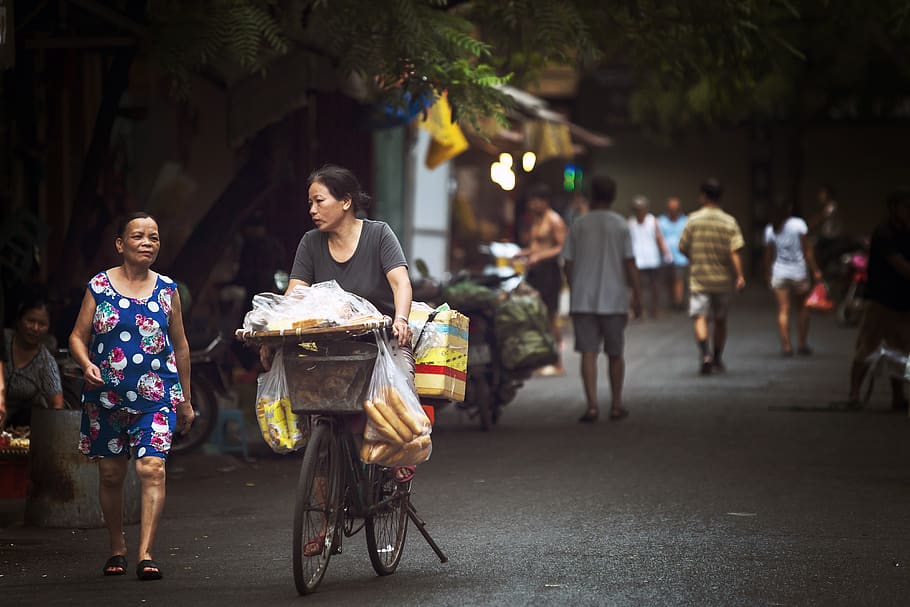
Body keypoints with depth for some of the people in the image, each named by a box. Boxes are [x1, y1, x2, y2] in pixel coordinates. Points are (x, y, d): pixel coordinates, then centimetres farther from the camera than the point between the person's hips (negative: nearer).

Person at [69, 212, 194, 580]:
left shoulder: (167, 290, 6)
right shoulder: (99, 287, 2)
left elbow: (180, 345, 14)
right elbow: (78, 336, 5)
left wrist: (185, 399, 17)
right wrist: (86, 365, -17)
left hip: (157, 396, -1)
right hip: (106, 396, 1)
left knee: (152, 468, -16)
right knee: (110, 474, 9)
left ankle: (146, 554, -19)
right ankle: (117, 548, 27)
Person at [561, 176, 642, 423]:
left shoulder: (579, 225, 2)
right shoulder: (621, 226, -2)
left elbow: (568, 264, 4)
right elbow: (630, 263, -6)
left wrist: (573, 294, 17)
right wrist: (637, 296, 0)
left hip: (582, 300, 0)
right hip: (613, 299, 0)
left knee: (588, 353, -2)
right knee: (615, 354, 12)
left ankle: (592, 405, -15)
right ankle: (616, 405, 20)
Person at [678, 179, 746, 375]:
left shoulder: (694, 220, -5)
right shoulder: (729, 222, -3)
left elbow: (683, 248, 0)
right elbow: (734, 252, -11)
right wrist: (740, 276, -12)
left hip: (699, 278, -2)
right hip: (722, 278, 2)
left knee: (700, 318, -6)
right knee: (720, 320, 16)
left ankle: (705, 355, -27)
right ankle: (718, 359, 26)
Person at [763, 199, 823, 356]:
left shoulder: (770, 230, 1)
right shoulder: (798, 224, -5)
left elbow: (768, 255, 3)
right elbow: (807, 250, -6)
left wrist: (767, 273, 13)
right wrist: (815, 270, -2)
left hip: (779, 274, 1)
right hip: (798, 273, -1)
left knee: (783, 311, 1)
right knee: (802, 309, 12)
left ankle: (786, 346, -4)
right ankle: (802, 344, 13)